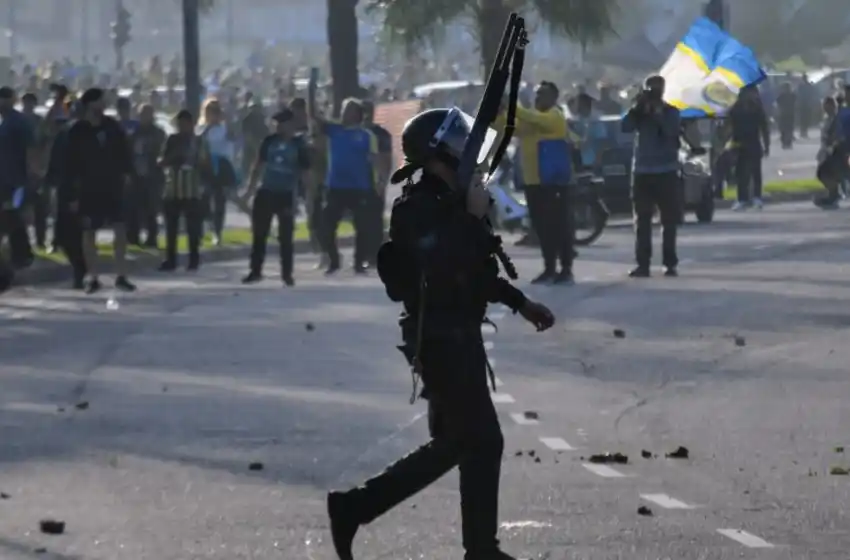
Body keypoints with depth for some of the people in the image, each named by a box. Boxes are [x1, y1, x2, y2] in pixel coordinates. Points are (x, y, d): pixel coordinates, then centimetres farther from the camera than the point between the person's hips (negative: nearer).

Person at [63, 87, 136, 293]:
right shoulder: (77, 132, -10)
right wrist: (72, 195, -10)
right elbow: (71, 165, -8)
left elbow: (123, 149, 12)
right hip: (89, 188, -3)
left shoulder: (111, 126, 1)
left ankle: (121, 276, 5)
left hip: (113, 185, 3)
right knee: (89, 233, 2)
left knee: (120, 229, -2)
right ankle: (93, 279, 10)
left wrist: (127, 172, -1)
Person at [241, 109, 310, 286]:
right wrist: (250, 189, 5)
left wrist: (297, 199, -8)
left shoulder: (299, 145, -5)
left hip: (286, 195, -3)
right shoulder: (270, 141, 4)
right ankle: (255, 270, 13)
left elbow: (304, 173, -2)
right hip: (266, 192, 3)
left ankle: (287, 273, 10)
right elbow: (259, 165, 11)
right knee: (259, 234, 5)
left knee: (285, 237, 1)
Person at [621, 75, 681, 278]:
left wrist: (657, 111, -16)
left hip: (666, 172, -2)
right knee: (642, 220, 0)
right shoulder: (639, 112, 9)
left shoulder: (671, 112, 3)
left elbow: (671, 129, -16)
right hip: (642, 171, 2)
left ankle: (670, 263, 4)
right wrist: (637, 107, -14)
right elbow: (625, 127, -8)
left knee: (669, 220, 0)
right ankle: (642, 264, 0)